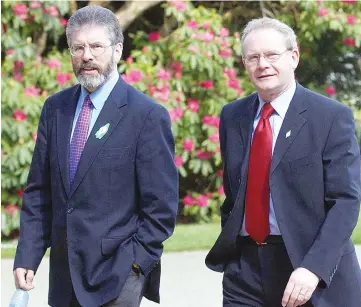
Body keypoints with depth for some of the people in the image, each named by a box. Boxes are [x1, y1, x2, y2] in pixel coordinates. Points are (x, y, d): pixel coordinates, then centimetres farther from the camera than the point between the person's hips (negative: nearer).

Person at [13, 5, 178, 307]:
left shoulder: (148, 115, -8)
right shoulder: (55, 108, 8)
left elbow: (161, 208, -7)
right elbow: (39, 192, 10)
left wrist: (131, 265, -11)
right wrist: (27, 258, 2)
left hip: (117, 280, -5)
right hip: (64, 276, 5)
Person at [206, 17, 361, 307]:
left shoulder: (332, 117, -6)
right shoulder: (232, 117, 9)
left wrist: (313, 268, -21)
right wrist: (227, 248, 9)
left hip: (312, 274, -4)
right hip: (245, 270, 4)